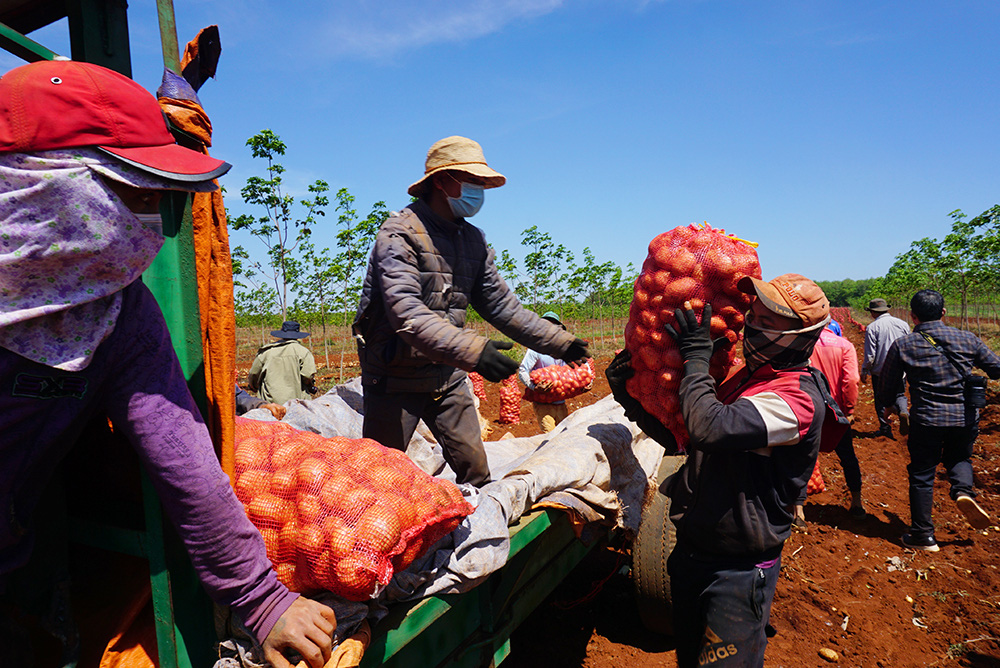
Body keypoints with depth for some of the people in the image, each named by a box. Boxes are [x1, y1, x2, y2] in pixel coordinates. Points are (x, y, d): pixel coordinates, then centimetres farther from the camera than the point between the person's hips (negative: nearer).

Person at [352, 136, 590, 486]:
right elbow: (408, 316, -30)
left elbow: (501, 305, 10)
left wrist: (559, 342, 4)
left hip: (447, 375, 6)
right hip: (395, 378, -6)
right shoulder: (400, 234, -17)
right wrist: (472, 351, -41)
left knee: (475, 469, 6)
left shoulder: (473, 240, 7)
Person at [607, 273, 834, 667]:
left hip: (739, 572, -8)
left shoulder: (798, 398, -21)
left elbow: (711, 428, -36)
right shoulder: (745, 377, 7)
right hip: (692, 553, 8)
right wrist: (631, 397, 3)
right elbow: (681, 435, 14)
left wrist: (695, 356, -23)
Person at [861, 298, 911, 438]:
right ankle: (903, 412, -10)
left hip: (880, 371, -3)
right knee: (899, 395, 20)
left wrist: (864, 371, 0)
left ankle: (885, 429, 16)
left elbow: (870, 355, -13)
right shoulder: (903, 324, 1)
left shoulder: (872, 328, -13)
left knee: (881, 400, 10)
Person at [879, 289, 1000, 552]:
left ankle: (922, 535, 14)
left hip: (927, 420, -2)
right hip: (966, 417, 3)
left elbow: (888, 388, -3)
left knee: (922, 474, 9)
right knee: (959, 458, 28)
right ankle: (963, 490, -2)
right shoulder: (967, 339, -2)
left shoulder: (902, 346, -8)